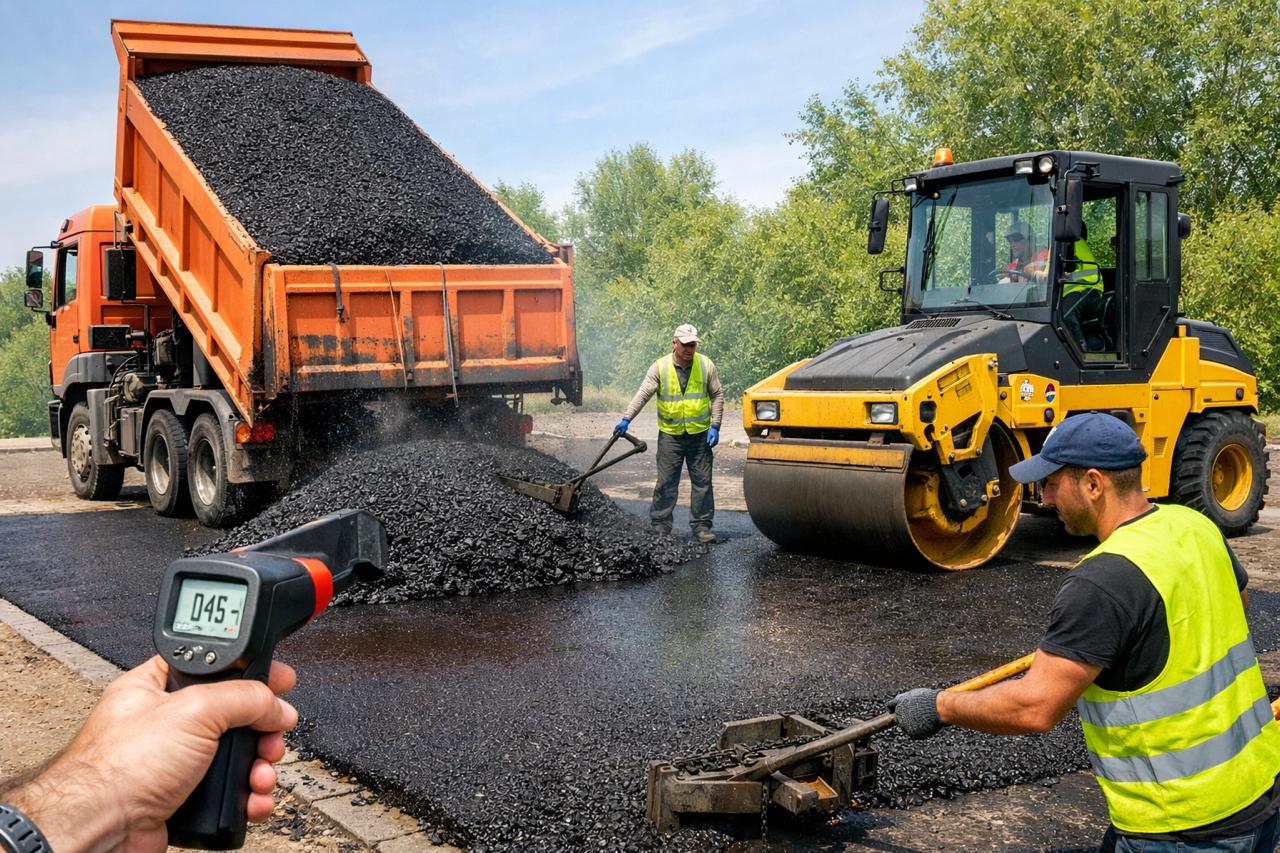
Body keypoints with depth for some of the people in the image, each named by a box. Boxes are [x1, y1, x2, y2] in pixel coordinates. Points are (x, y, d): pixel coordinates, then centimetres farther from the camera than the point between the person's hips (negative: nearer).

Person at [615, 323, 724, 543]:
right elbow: (642, 395, -5)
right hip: (670, 434, -1)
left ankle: (701, 526, 13)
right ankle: (660, 526, 10)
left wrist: (714, 426, -2)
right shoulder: (660, 367, -3)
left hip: (700, 434, 1)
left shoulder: (706, 365, 1)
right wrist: (626, 419, -15)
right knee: (666, 483, 2)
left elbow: (717, 395, 6)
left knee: (702, 482, 5)